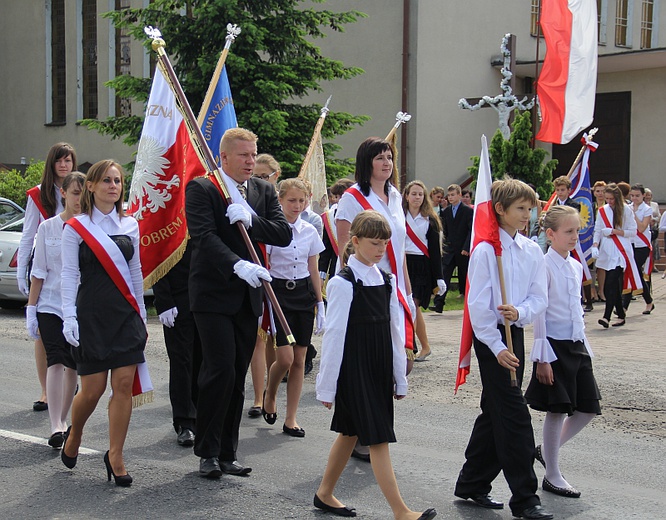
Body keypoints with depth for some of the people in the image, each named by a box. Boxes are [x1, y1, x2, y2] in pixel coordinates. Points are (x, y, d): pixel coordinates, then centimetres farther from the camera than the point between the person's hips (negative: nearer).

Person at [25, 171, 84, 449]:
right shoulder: (48, 227, 3)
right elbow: (38, 272, 6)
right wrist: (31, 309, 3)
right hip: (51, 304, -1)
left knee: (73, 364, 6)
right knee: (55, 361, -13)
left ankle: (63, 420, 21)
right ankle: (56, 427, -17)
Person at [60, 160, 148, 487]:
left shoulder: (130, 225, 10)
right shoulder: (75, 228, -1)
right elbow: (69, 275, -3)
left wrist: (141, 314, 16)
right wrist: (69, 317, -12)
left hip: (126, 315, 3)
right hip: (92, 315, -3)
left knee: (124, 385, -4)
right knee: (92, 389, -1)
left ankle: (115, 456, 6)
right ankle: (74, 434, 29)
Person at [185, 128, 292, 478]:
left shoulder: (264, 192, 12)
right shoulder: (201, 189, -5)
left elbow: (285, 234, 2)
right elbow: (204, 236, -19)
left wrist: (251, 219, -15)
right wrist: (238, 266, -33)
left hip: (249, 296, 6)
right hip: (214, 295, -6)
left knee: (237, 379, 9)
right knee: (220, 371, -11)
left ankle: (226, 453, 18)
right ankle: (208, 453, 3)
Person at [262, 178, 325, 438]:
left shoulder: (310, 231, 7)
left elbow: (313, 270, 13)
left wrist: (320, 304, 11)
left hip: (304, 295, 4)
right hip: (278, 293, -4)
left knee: (299, 360, 3)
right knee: (285, 357, -12)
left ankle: (291, 418, 11)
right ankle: (269, 395, 19)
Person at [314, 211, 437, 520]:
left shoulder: (386, 281, 7)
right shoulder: (343, 284, -12)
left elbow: (394, 330, 11)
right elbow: (334, 336, -12)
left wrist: (399, 378, 12)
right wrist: (327, 386, -10)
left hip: (379, 367, 7)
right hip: (353, 369, -7)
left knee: (350, 432, 15)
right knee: (378, 438, -7)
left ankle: (325, 494, 29)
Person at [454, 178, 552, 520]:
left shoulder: (532, 251, 7)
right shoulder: (485, 250, -12)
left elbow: (540, 297, 4)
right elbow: (478, 304, -13)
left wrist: (520, 312, -18)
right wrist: (497, 347, -16)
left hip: (516, 333, 7)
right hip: (490, 337, -7)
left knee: (495, 412, 14)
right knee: (515, 415, -9)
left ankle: (472, 484, 27)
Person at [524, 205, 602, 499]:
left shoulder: (575, 267, 11)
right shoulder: (545, 267, -12)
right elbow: (539, 314, -14)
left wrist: (584, 345, 17)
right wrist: (542, 357, -16)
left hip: (576, 345, 8)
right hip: (554, 345, -8)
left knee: (588, 408, 8)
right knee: (557, 411, -1)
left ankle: (547, 450, 28)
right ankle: (552, 476, 12)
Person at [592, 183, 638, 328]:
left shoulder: (626, 210, 0)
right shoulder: (602, 211, 11)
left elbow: (633, 232, 0)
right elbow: (597, 231, 12)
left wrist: (614, 231, -10)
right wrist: (595, 246, -5)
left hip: (621, 252, -5)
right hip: (607, 252, 5)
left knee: (612, 284, -16)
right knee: (612, 285, 6)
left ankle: (607, 316, -23)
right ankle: (621, 315, 17)